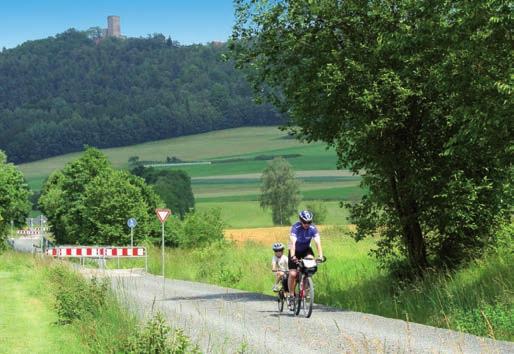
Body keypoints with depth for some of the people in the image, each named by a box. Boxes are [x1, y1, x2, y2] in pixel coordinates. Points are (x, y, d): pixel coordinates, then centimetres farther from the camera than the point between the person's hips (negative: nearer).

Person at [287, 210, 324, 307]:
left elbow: (318, 242, -30)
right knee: (293, 274, -14)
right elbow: (292, 242, -39)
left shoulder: (313, 228, -22)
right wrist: (292, 256, -53)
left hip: (306, 249, 2)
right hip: (295, 251, -2)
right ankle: (291, 295, 4)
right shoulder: (295, 228, -29)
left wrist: (320, 255, -45)